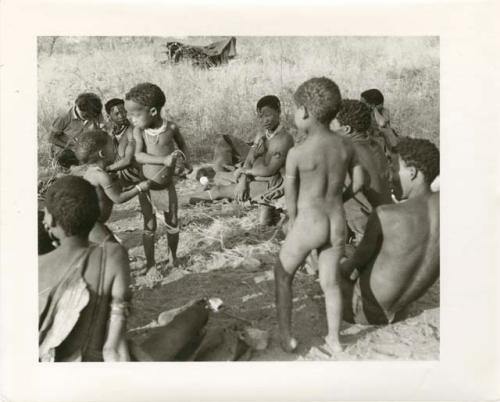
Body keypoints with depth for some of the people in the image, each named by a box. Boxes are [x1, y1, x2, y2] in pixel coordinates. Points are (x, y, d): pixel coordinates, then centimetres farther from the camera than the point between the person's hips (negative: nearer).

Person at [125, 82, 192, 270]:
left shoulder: (171, 127, -13)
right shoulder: (139, 131, -14)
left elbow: (181, 144, 10)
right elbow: (138, 156, -28)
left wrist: (186, 161, -1)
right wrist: (164, 160, -37)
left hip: (166, 186, 0)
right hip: (146, 186, 0)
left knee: (172, 223, 13)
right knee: (148, 226, 9)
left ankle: (173, 257, 33)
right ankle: (150, 261, 23)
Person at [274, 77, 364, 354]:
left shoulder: (297, 153, -17)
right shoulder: (346, 145, -3)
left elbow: (290, 196, -7)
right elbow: (359, 183, 9)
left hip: (308, 225, -4)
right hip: (338, 226, 4)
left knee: (283, 274, 18)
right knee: (330, 283, 20)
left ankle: (286, 337, 21)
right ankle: (333, 339, 30)